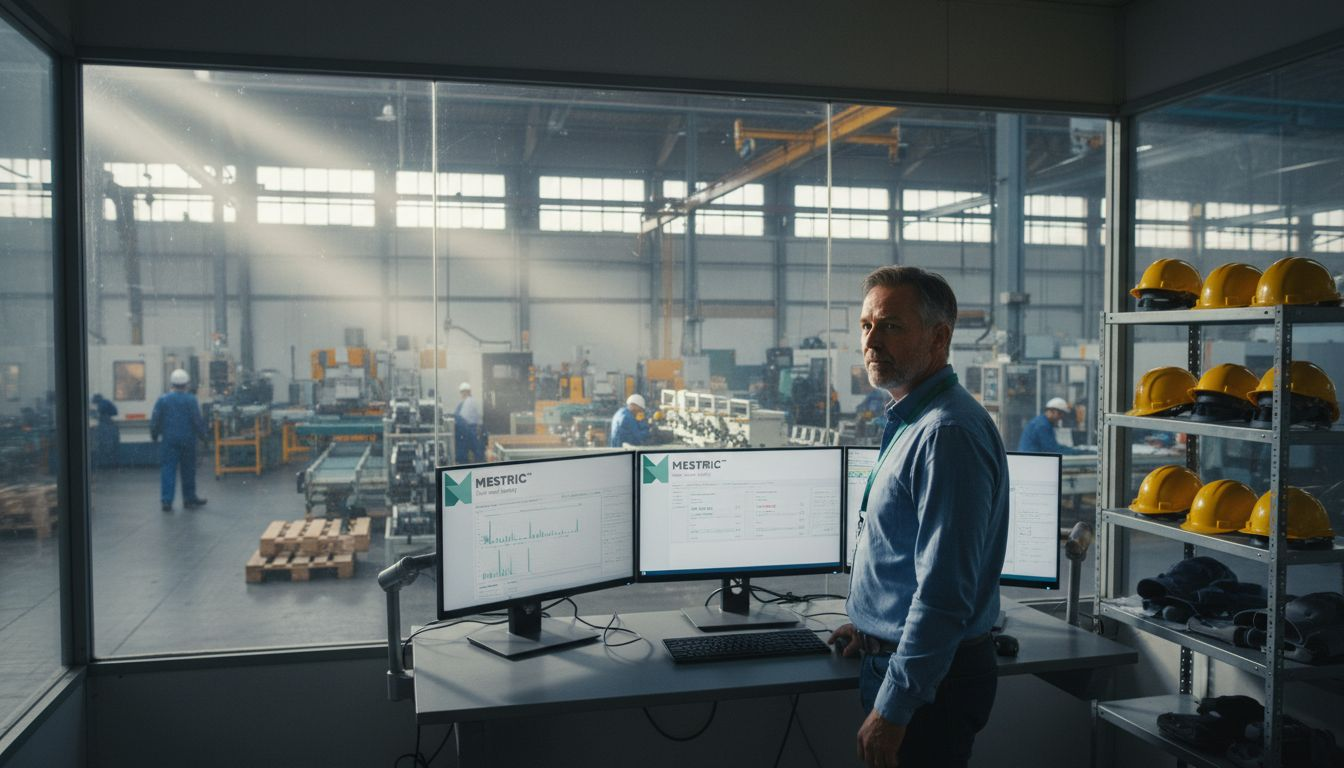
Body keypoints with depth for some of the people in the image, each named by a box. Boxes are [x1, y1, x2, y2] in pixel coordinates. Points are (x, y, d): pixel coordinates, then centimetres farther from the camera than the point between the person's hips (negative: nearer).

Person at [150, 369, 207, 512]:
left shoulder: (162, 399, -2)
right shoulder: (191, 400, -6)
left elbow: (155, 420, 0)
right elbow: (198, 420, -5)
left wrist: (154, 436, 14)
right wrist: (202, 436, 7)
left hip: (169, 440, 0)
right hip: (187, 440, 0)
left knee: (167, 469, 1)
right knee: (188, 470, 11)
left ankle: (167, 501, -8)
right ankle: (189, 499, 20)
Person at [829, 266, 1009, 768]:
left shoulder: (948, 434, -23)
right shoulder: (912, 421, 10)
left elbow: (944, 593, -27)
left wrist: (891, 710, -24)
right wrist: (874, 628, 24)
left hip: (928, 680, -10)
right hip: (901, 660, 10)